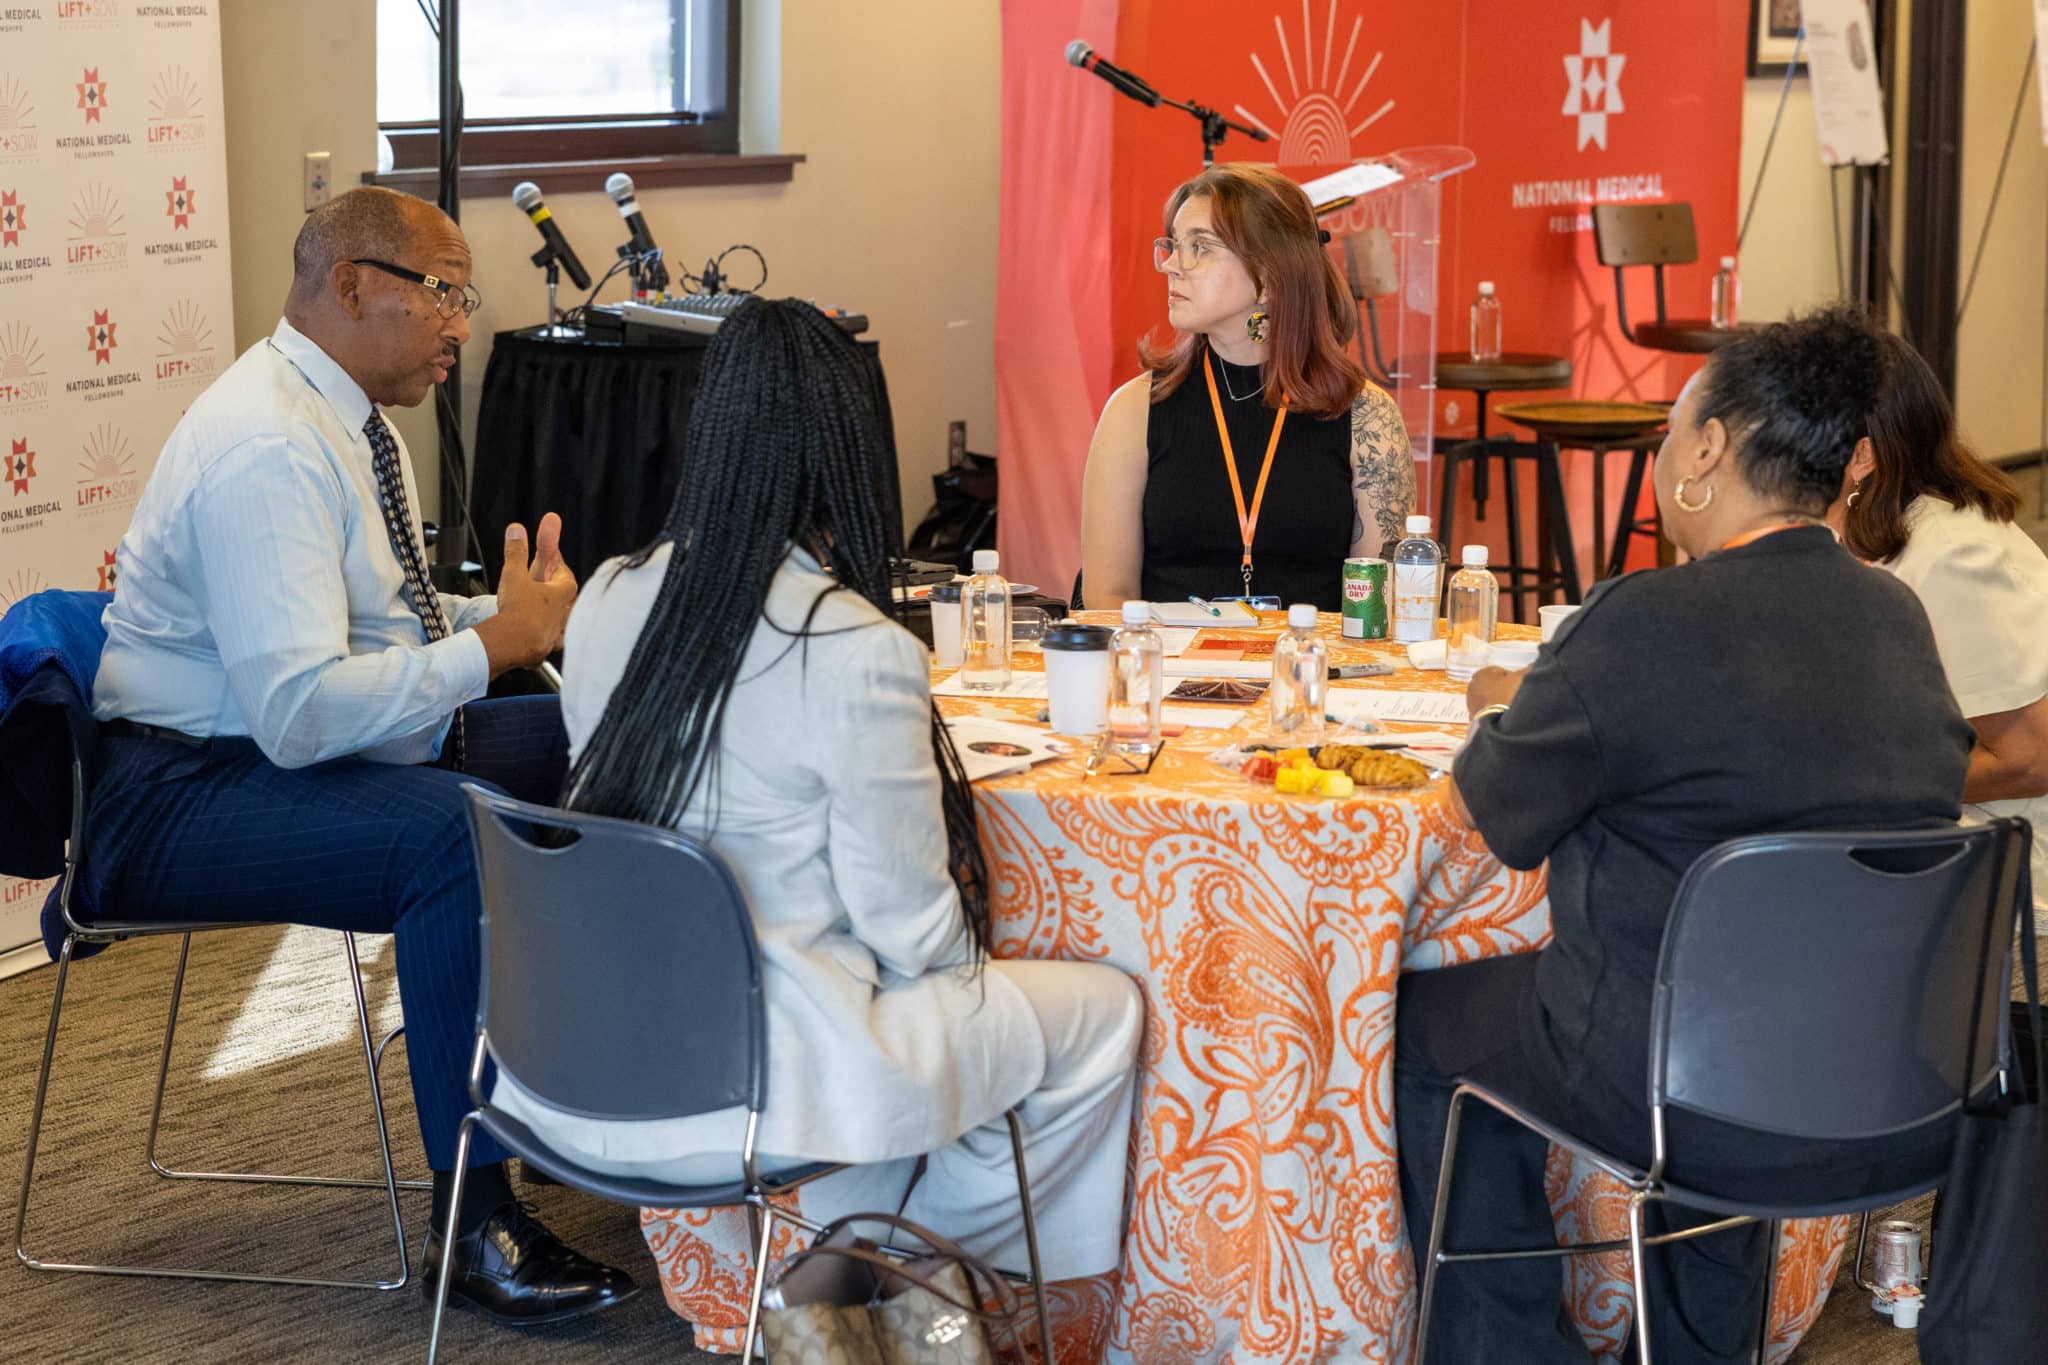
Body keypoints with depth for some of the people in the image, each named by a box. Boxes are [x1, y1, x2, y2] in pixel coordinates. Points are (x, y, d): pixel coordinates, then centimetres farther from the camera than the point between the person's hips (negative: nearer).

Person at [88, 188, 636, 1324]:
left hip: (298, 751, 10)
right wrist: (495, 642, -24)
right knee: (457, 832, -33)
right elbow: (298, 711, -31)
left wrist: (518, 616, 1)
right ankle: (474, 1224, -28)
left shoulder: (352, 418, 10)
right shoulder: (267, 448, -23)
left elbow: (379, 629, 20)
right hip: (183, 794, -10)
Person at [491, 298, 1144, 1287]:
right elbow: (908, 925, -14)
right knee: (1103, 1011, 12)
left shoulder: (608, 601, -1)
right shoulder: (859, 655, -21)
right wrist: (965, 958, 11)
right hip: (739, 1083, -7)